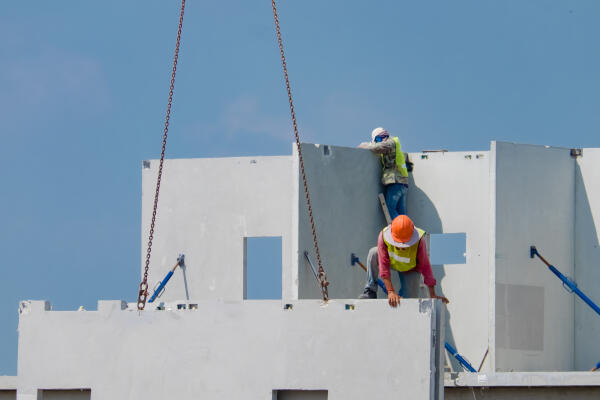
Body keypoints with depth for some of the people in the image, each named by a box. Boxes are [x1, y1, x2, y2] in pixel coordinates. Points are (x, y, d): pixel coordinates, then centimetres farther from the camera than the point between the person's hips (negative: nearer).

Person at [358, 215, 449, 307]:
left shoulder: (418, 242, -38)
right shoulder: (383, 236, -36)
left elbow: (425, 266, -29)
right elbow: (384, 266, -34)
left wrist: (433, 295, -25)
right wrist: (390, 292, -39)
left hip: (410, 269, -1)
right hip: (392, 263, 1)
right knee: (373, 253, -28)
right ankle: (370, 292, -18)